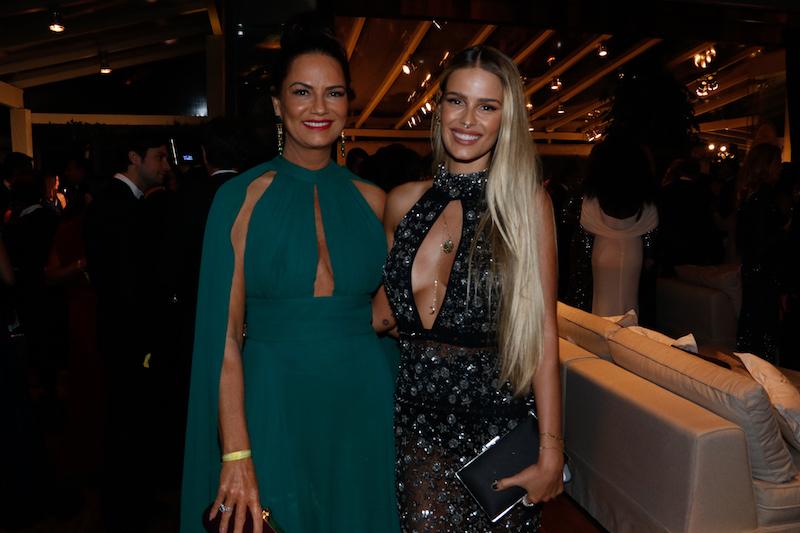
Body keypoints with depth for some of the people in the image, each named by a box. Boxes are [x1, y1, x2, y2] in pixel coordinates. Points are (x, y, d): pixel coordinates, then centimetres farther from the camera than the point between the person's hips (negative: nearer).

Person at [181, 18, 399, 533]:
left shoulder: (371, 199, 3)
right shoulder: (242, 196, -5)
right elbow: (225, 336, -9)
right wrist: (235, 456, -13)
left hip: (363, 405, 3)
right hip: (271, 407, -2)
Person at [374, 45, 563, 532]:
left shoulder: (526, 201, -7)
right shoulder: (404, 202, 3)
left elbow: (543, 333, -11)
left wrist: (551, 451, -13)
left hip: (498, 415, -2)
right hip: (420, 415, 3)